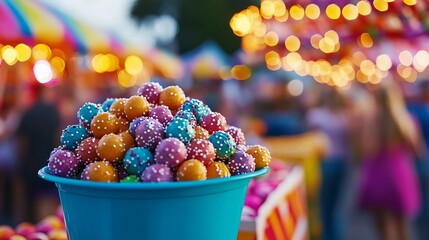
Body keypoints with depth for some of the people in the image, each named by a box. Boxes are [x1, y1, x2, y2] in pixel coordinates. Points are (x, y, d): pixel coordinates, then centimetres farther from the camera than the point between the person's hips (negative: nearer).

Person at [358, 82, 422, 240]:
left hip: (379, 176, -3)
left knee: (386, 227, 4)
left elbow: (368, 151, -15)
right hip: (402, 175, 3)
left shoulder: (371, 120, -11)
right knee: (402, 224, 21)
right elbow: (417, 150, 5)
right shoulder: (407, 120, -2)